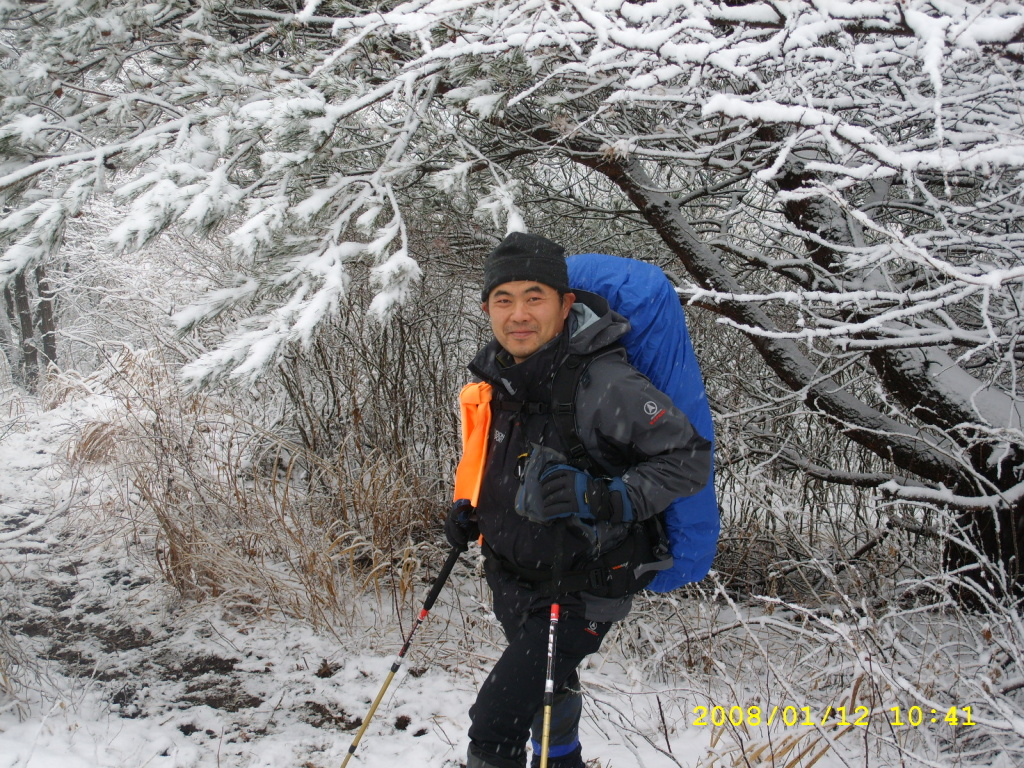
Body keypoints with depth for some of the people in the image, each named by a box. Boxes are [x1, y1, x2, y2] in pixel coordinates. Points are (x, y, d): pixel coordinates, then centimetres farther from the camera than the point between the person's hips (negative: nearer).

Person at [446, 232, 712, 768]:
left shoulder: (603, 385, -23)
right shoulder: (501, 376, 0)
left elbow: (689, 459, -22)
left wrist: (602, 498, -34)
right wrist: (470, 512, 3)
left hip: (576, 595, -7)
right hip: (511, 579, 8)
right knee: (543, 702, 25)